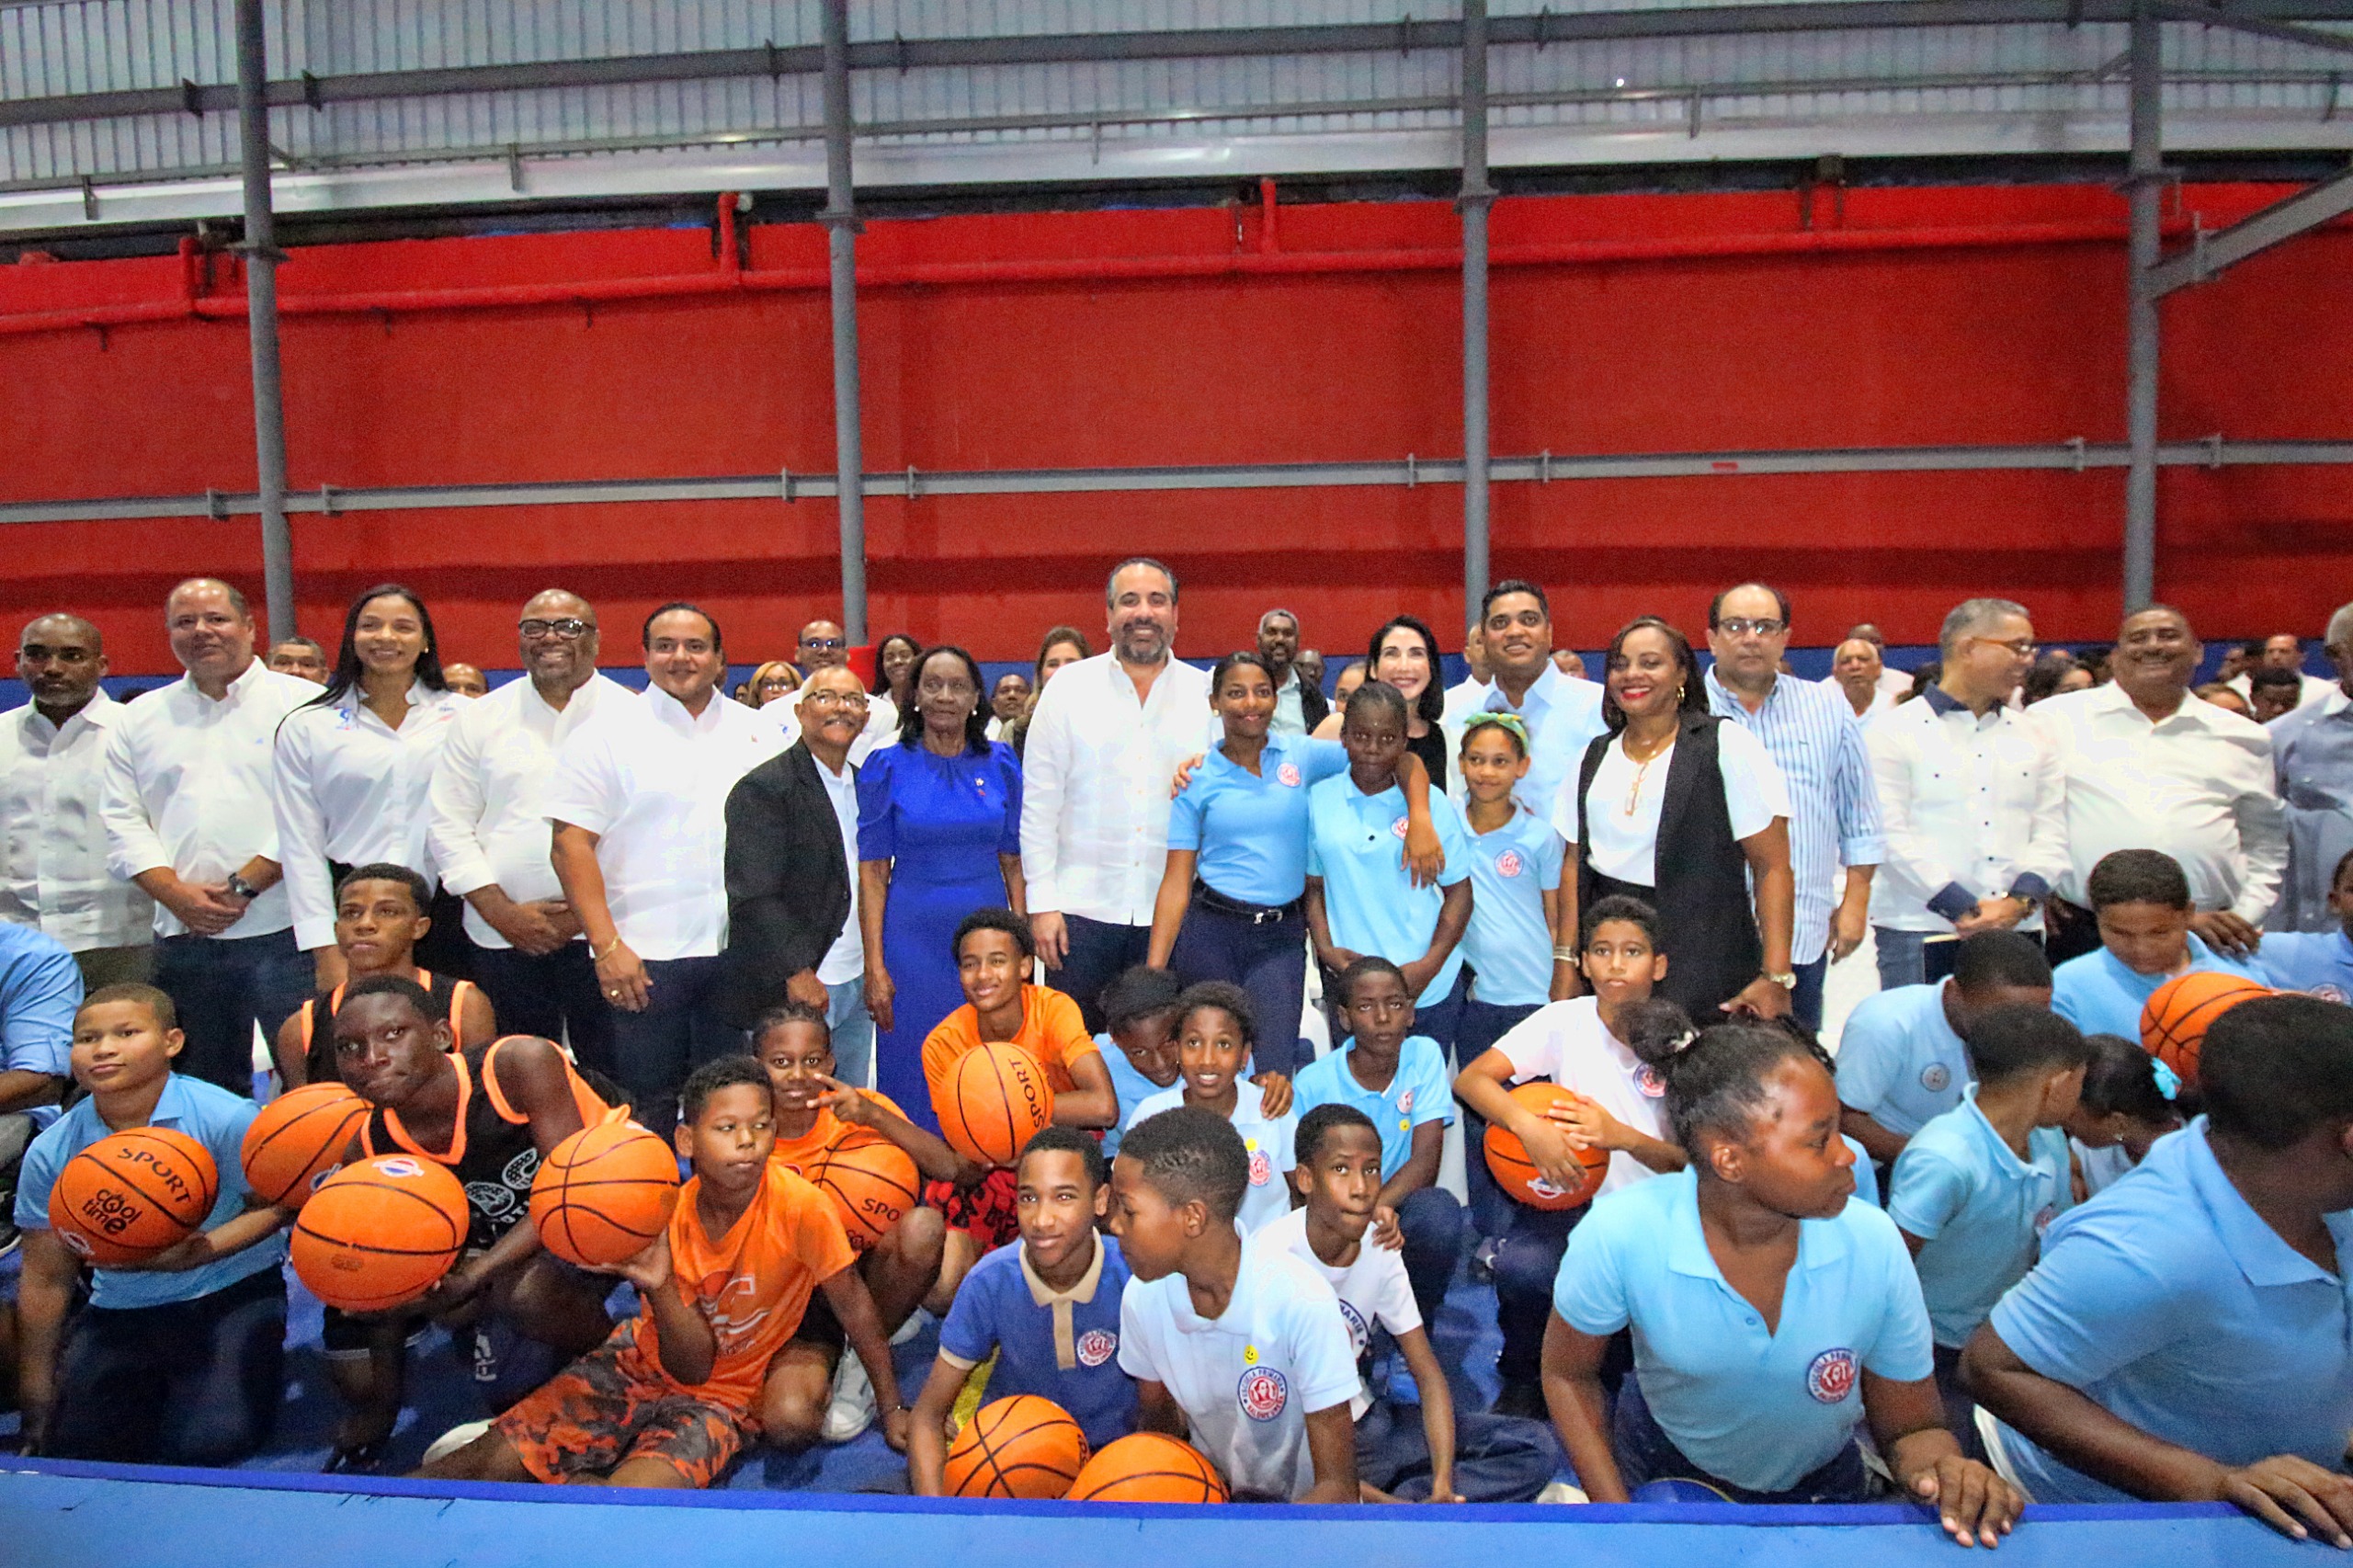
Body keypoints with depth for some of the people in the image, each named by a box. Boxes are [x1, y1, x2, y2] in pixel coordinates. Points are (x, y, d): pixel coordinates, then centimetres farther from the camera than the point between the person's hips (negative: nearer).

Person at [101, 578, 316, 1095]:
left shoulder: (302, 703, 1)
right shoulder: (139, 719, 15)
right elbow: (123, 823, 9)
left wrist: (245, 886, -13)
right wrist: (178, 895, -6)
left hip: (283, 933, -4)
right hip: (184, 938, 5)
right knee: (204, 1087, 12)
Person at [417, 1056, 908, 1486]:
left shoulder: (802, 1207, -26)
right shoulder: (665, 1215, -14)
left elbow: (853, 1305, -12)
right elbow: (691, 1368, -14)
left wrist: (893, 1408, -6)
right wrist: (659, 1287, -31)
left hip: (722, 1396, -3)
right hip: (642, 1360, 3)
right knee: (493, 1463, -10)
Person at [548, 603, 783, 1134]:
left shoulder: (761, 735, 11)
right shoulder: (608, 733, 1)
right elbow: (572, 845, -5)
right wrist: (607, 946, -13)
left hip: (740, 953, 3)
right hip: (642, 956, -3)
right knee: (647, 1105, 3)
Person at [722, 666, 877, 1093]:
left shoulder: (863, 785, 14)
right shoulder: (762, 788, -9)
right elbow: (753, 896, -15)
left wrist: (875, 970, 11)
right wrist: (797, 974, -18)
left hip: (857, 984, 7)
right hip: (792, 992, -7)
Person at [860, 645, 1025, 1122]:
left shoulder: (1000, 763, 4)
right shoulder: (887, 766, -2)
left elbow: (1013, 861, 7)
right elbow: (872, 871, -3)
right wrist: (874, 966, -9)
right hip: (913, 935, -2)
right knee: (915, 1074, 4)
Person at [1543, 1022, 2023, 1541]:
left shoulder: (1874, 1243, -25)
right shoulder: (1619, 1235, -30)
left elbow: (1909, 1427, -13)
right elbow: (1568, 1376, -13)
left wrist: (1938, 1464, -35)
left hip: (1820, 1485, 4)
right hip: (1662, 1470, -3)